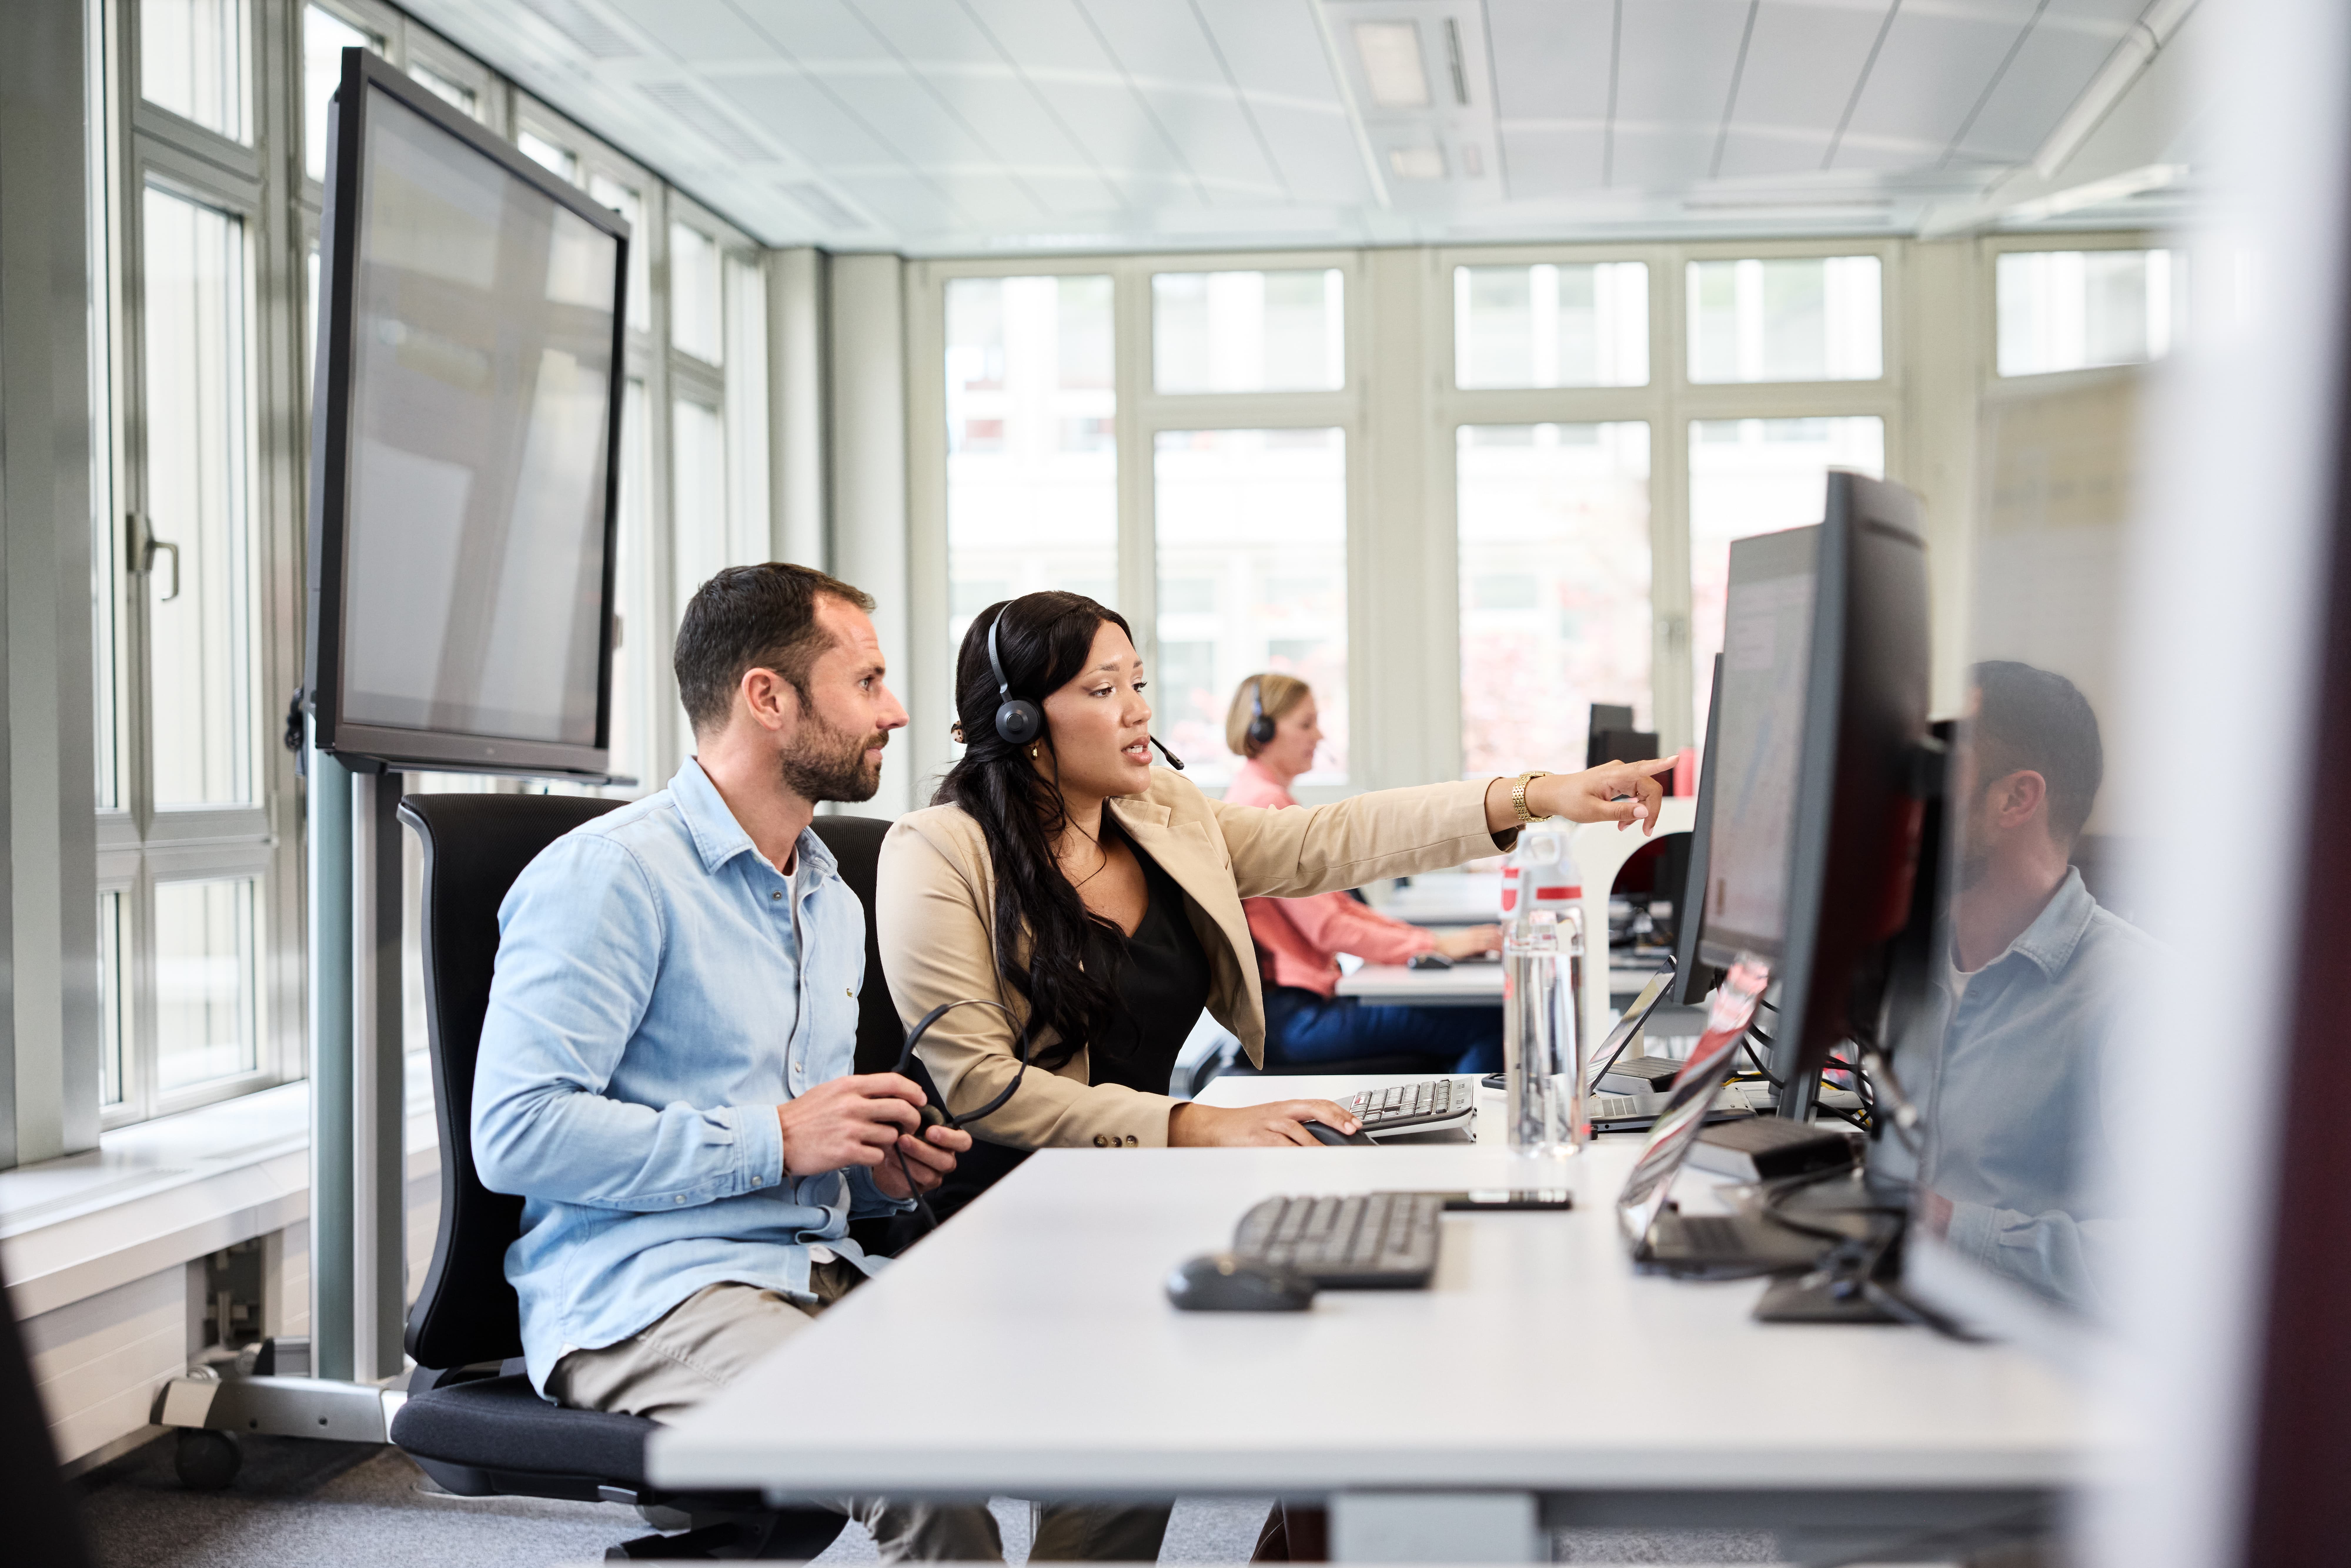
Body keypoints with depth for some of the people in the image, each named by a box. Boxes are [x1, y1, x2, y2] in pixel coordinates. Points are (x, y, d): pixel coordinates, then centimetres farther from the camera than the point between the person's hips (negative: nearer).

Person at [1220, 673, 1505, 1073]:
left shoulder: (1262, 796, 19)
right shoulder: (1266, 804, -13)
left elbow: (1335, 901, 20)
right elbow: (1327, 929, -17)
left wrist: (1424, 938, 10)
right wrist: (1435, 946, -13)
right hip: (1293, 1017, -11)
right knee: (1490, 1023, -16)